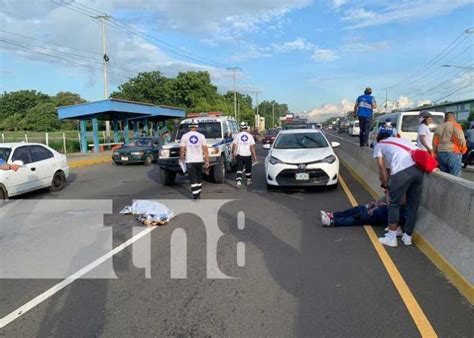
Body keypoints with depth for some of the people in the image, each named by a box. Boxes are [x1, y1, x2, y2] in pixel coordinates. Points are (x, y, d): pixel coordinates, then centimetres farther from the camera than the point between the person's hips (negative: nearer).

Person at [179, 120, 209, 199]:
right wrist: (207, 161, 1)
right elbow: (205, 149, -2)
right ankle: (198, 194, 25)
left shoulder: (184, 136, -1)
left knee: (193, 179, -1)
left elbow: (182, 150, -3)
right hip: (199, 160, 2)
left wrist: (181, 159, 9)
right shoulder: (201, 136, 2)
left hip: (189, 161, -2)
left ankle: (195, 196, -7)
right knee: (199, 178, 17)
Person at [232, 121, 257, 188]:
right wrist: (254, 156, 0)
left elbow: (234, 145, -1)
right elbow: (252, 147, -4)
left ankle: (239, 181, -15)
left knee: (239, 169, 0)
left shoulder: (237, 135, -3)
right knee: (248, 169, 16)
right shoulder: (250, 136, -2)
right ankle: (249, 181, 28)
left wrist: (233, 152, 14)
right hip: (248, 155, 1)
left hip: (240, 155, 0)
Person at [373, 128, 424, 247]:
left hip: (402, 169, -6)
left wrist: (387, 186, 22)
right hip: (418, 167, 6)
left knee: (394, 204, 9)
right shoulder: (401, 140, 37)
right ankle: (408, 236, 29)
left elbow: (382, 168, 13)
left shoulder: (379, 145, 23)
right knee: (413, 205, 16)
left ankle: (391, 238, 15)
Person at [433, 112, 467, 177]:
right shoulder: (455, 125, -4)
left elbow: (435, 142, 13)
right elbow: (461, 139, -10)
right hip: (453, 153, -6)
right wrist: (463, 150, 7)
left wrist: (437, 154, 19)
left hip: (440, 154, 6)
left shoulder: (439, 127, 14)